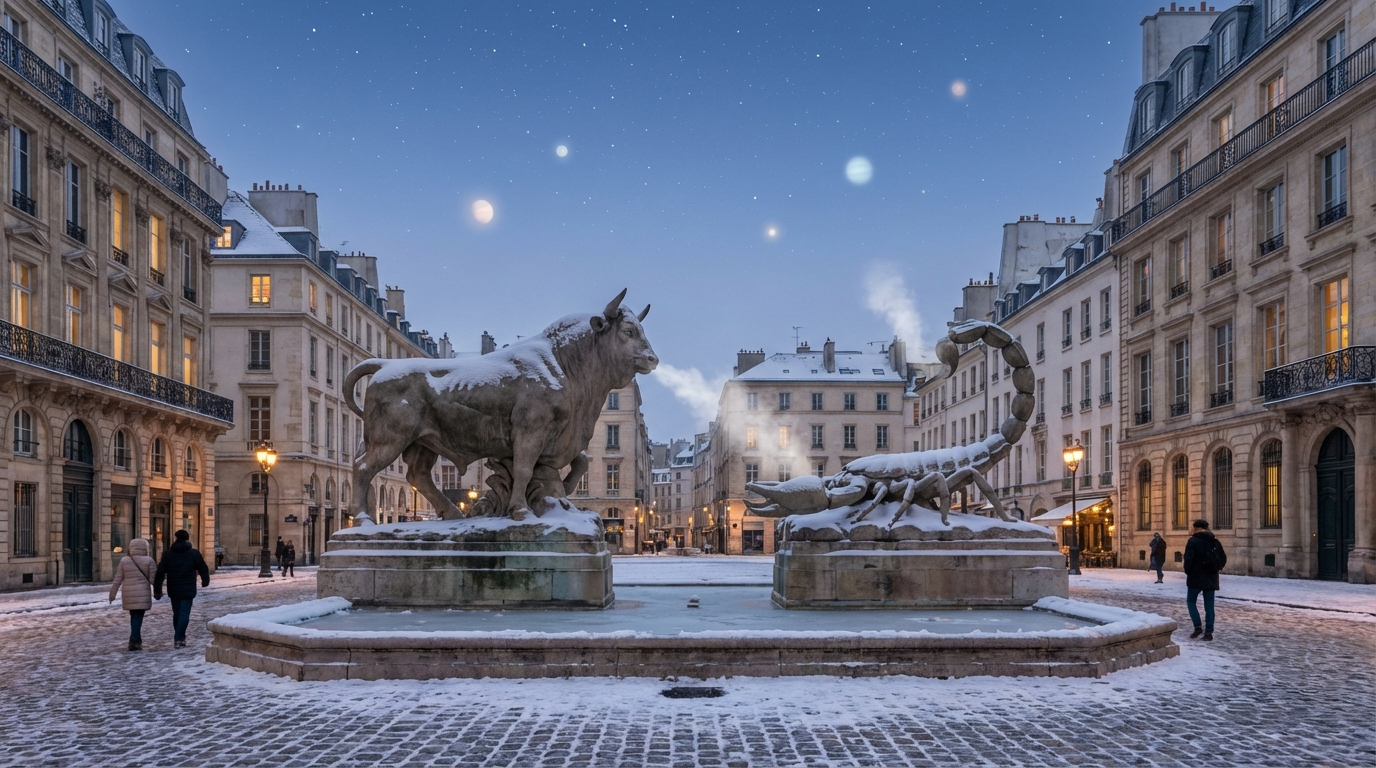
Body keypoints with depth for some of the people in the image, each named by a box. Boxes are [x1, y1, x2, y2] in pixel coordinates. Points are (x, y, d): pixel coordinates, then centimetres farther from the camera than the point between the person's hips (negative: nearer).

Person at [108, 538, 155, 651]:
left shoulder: (124, 561, 2)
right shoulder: (149, 561, -5)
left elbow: (118, 580, 3)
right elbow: (153, 579, -6)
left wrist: (112, 594, 11)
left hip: (128, 595, 3)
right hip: (142, 595, -3)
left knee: (134, 616, 16)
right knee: (138, 617, -2)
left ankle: (137, 640, 20)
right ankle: (134, 642, -10)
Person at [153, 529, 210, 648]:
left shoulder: (168, 554, 2)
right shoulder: (194, 553, -4)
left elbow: (160, 573, -1)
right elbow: (204, 569, 3)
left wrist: (157, 591, 4)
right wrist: (205, 581, 23)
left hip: (173, 590, 3)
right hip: (188, 590, -3)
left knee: (177, 613, 16)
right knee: (184, 613, -2)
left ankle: (179, 637, 25)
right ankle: (179, 638, -11)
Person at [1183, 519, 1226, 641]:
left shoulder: (1193, 541, -12)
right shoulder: (1215, 542, 7)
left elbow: (1189, 559, -17)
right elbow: (1223, 558, 11)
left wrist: (1188, 572, -3)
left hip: (1196, 577, -5)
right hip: (1211, 579, 5)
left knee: (1191, 601, 11)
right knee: (1209, 605, 7)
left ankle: (1198, 627, -2)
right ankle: (1208, 632, 5)